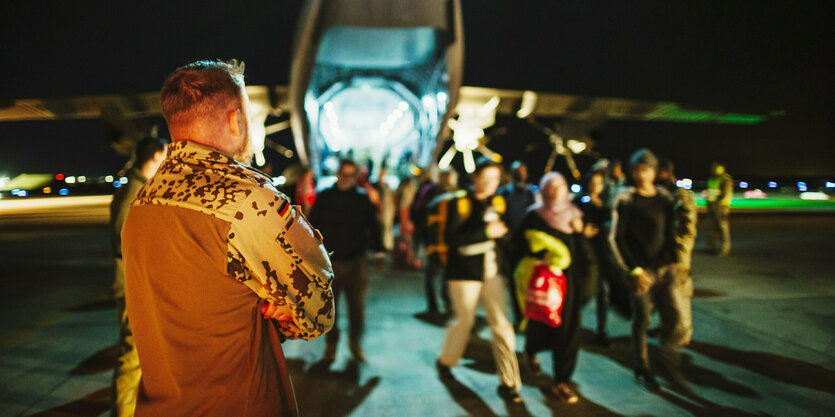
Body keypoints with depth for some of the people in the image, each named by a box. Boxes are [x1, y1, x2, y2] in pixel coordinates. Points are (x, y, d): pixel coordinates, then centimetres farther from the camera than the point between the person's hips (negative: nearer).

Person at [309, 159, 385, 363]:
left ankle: (355, 342, 25)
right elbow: (312, 226, 9)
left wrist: (379, 253, 3)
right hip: (329, 261, 1)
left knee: (357, 306, 3)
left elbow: (373, 227, 8)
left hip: (355, 262, 0)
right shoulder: (324, 197, 4)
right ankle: (331, 343, 25)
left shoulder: (362, 199, 2)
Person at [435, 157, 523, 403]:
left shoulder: (498, 203, 6)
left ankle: (508, 383, 9)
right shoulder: (459, 203, -10)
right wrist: (485, 232, -23)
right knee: (463, 321, 9)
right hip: (464, 273, -4)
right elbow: (452, 239, -20)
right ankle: (445, 361, 37)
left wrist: (501, 231, -8)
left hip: (491, 273, 4)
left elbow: (503, 232, 15)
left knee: (501, 325, -1)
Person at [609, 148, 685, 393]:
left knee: (672, 314, 0)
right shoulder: (625, 200, -5)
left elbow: (670, 231, 15)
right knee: (642, 320, 1)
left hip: (664, 267, 4)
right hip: (641, 270, -3)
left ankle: (666, 345, 33)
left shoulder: (664, 198, 7)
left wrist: (673, 261, 5)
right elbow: (616, 238, -6)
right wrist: (633, 270, -10)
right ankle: (642, 370, 17)